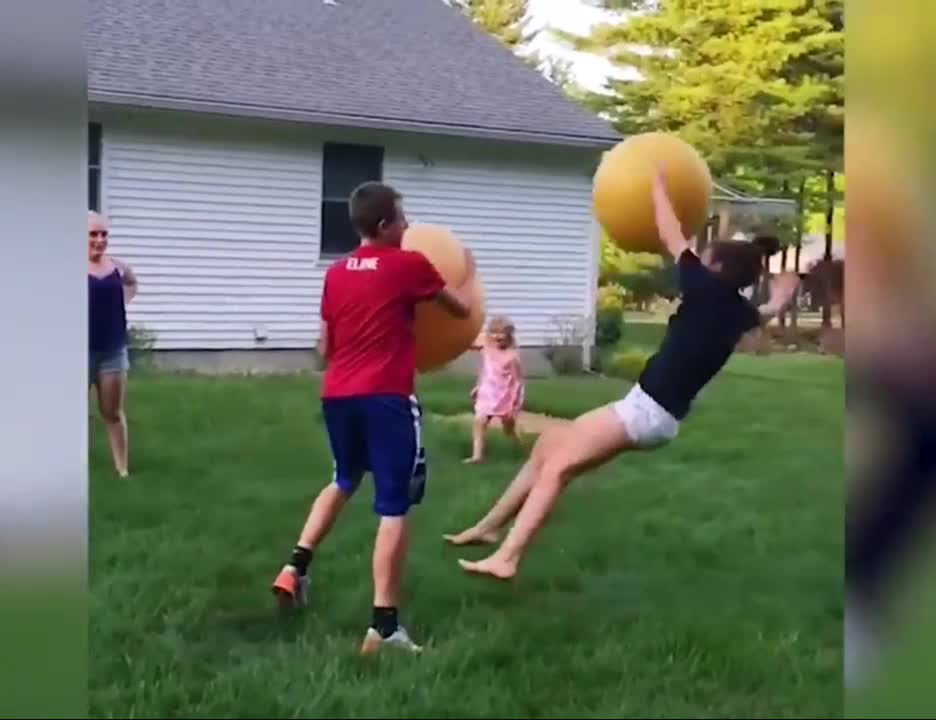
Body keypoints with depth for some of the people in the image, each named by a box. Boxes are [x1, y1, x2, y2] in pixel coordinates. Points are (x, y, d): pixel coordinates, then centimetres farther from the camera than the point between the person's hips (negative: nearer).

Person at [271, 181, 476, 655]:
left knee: (344, 481, 30)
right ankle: (384, 625, -6)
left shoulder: (336, 273, 12)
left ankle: (296, 567, 21)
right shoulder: (410, 265, -3)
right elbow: (462, 309, 12)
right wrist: (469, 270, 30)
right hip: (386, 397, -6)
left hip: (336, 395, 6)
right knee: (394, 507, -3)